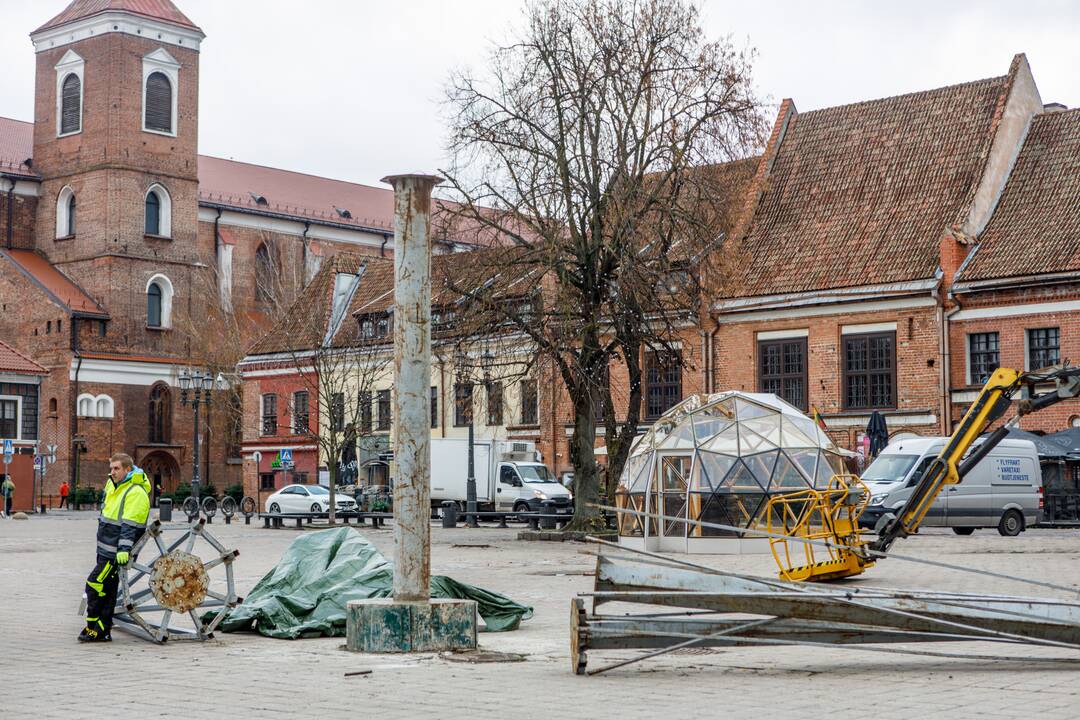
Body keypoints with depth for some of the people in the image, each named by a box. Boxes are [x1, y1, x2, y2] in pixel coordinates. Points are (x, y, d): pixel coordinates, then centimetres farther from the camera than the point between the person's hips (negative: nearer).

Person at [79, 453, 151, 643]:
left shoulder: (136, 493, -17)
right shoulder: (113, 485, 13)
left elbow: (129, 525, -25)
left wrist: (124, 549, -31)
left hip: (115, 553, -10)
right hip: (105, 549, 10)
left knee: (95, 585, -12)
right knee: (108, 589, 13)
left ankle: (96, 629, -5)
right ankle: (104, 630, 18)